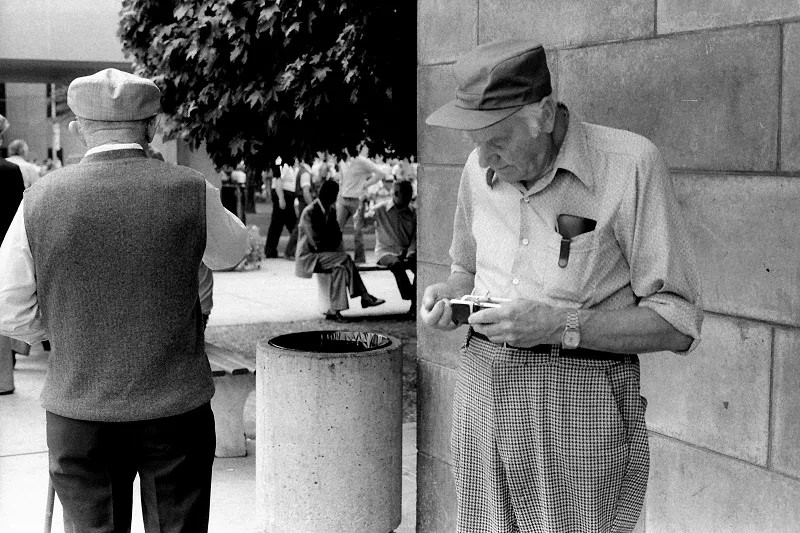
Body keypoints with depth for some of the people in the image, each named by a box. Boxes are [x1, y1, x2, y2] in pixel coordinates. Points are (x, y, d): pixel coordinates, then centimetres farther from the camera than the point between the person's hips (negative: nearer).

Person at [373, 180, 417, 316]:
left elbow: (415, 238, 9)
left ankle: (415, 304, -23)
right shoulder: (380, 211, 3)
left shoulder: (413, 212, 11)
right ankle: (412, 299, -31)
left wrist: (410, 254, -9)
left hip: (407, 253, 3)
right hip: (386, 252, -3)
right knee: (397, 264, -37)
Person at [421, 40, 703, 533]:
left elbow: (679, 324, -13)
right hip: (482, 383, 5)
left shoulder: (631, 164, -13)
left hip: (578, 398, -5)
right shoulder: (480, 169, 6)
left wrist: (558, 325, -22)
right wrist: (449, 295, 1)